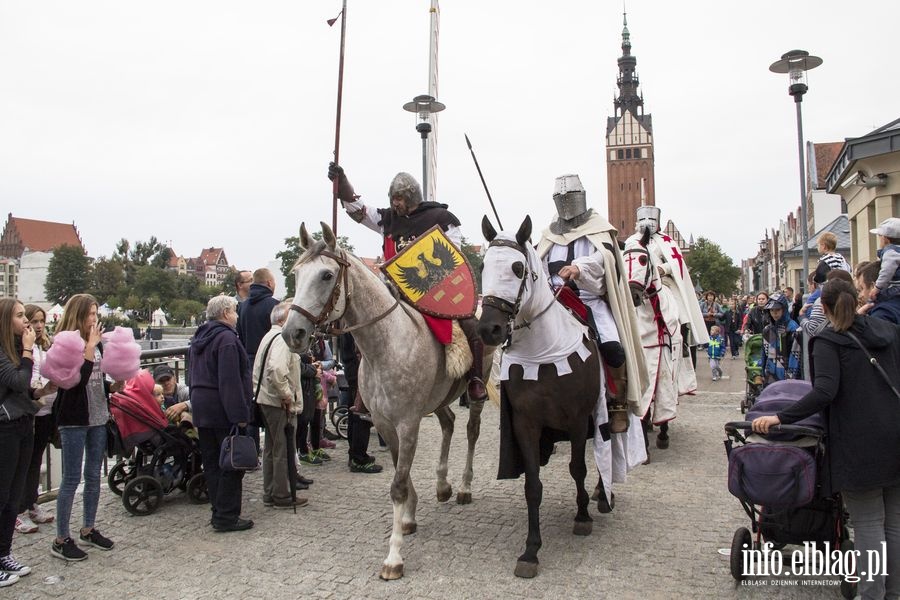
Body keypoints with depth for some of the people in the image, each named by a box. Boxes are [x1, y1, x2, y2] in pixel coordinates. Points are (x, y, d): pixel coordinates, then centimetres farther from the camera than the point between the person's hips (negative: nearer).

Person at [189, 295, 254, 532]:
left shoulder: (199, 338, 15)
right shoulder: (226, 338, -15)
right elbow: (230, 381, -22)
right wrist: (240, 415, -21)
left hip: (201, 408, 9)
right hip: (222, 410, -9)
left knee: (212, 462, 14)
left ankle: (218, 511, 22)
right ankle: (226, 516, 2)